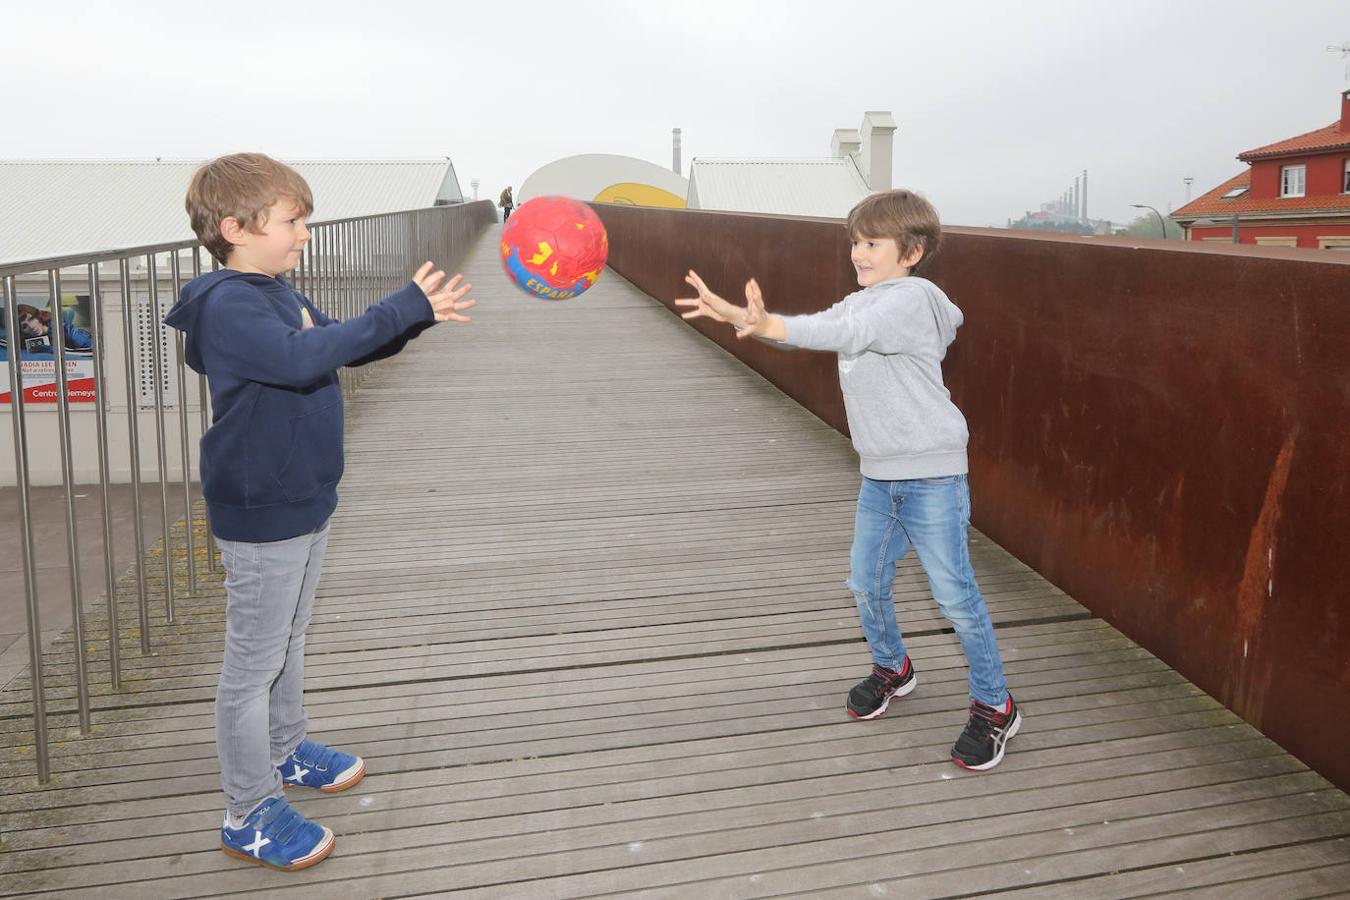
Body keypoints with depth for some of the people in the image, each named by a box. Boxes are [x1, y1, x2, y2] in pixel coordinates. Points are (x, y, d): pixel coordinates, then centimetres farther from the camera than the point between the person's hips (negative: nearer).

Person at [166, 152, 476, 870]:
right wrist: (402, 309, -35)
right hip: (261, 517, -10)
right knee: (254, 662, 3)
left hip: (303, 502, 10)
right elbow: (301, 359, -37)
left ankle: (285, 751, 44)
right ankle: (248, 816, 16)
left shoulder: (277, 294, 9)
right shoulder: (229, 305, -21)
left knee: (287, 639, 24)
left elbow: (341, 346, 18)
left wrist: (418, 317, 2)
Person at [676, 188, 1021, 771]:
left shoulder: (912, 298, -15)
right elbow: (820, 328, 7)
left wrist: (771, 326, -42)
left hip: (931, 472, -8)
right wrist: (732, 313, -6)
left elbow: (847, 334, -30)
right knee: (866, 583, 13)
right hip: (879, 473, 8)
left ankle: (994, 706, 13)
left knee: (954, 594, -3)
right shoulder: (860, 302, 14)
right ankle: (892, 668, 38)